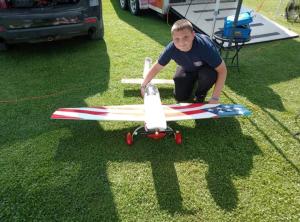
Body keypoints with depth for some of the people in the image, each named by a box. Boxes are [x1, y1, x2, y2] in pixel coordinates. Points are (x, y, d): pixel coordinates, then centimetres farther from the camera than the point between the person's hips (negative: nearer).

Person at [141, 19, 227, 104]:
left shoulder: (205, 46, -40)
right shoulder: (171, 49, -32)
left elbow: (222, 70, -33)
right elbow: (156, 67, -17)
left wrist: (215, 98, -36)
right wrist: (143, 86, -14)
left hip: (205, 68, -2)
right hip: (188, 69, 2)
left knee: (209, 74, -36)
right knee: (180, 97, -6)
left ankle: (200, 96, -2)